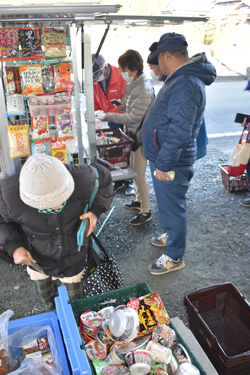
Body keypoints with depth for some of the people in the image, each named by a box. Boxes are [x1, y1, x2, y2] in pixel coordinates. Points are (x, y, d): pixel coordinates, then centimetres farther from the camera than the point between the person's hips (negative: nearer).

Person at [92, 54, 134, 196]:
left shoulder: (121, 76, -22)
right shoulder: (94, 80, -3)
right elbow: (95, 103, 6)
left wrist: (108, 114, -33)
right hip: (111, 122, 5)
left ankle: (129, 182, 22)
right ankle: (118, 181, 26)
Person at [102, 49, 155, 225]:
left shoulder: (144, 90, -24)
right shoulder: (133, 84, 6)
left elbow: (134, 117, -26)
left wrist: (108, 116, -22)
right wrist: (122, 104, 1)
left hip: (141, 137, -10)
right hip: (133, 135, 10)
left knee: (139, 176, -1)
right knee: (134, 170, 21)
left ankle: (146, 212, 15)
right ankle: (139, 200, 41)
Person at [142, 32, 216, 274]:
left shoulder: (185, 85, -25)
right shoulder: (181, 78, 11)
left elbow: (179, 132, -31)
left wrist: (163, 165, -25)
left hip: (170, 163, -10)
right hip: (163, 157, 10)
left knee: (172, 208, 5)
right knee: (168, 205, 25)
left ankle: (175, 257, 24)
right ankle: (172, 236, 48)